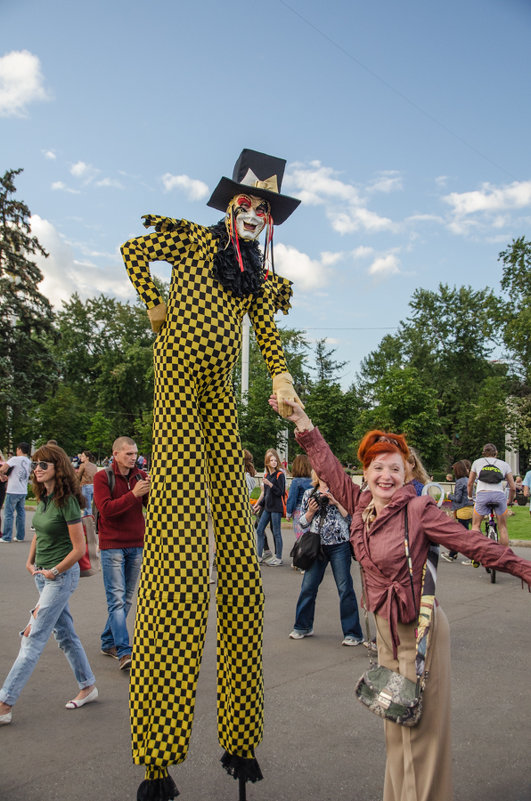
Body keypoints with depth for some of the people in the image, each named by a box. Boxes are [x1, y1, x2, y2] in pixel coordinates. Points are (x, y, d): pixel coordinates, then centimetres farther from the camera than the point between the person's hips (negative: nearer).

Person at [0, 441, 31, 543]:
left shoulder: (15, 459, -10)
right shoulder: (29, 462, 10)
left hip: (13, 491, -6)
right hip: (23, 491, 6)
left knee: (9, 514, 1)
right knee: (21, 513, 10)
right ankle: (20, 536, 13)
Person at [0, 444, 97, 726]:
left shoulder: (67, 501, -18)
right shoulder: (43, 498, 4)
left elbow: (79, 548, -17)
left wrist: (54, 572, -12)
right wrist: (30, 561, 8)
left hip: (62, 575, -8)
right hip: (43, 574, 8)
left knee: (34, 638, -5)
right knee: (64, 634, 16)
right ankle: (88, 686, 29)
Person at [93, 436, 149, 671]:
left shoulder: (140, 476, 7)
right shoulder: (103, 477, -5)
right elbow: (106, 509, -15)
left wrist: (153, 490, -16)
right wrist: (133, 494, -23)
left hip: (136, 545, 5)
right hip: (112, 546, -5)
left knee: (127, 599, 12)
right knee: (117, 599, -7)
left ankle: (108, 642, 27)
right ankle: (124, 652, -8)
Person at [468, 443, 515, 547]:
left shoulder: (477, 462, 20)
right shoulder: (504, 464, 20)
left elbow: (470, 483, 23)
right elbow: (512, 487, 17)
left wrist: (470, 497, 37)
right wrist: (510, 501, 32)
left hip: (482, 495, 0)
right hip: (499, 495, 1)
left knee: (476, 525, 12)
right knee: (502, 527, 13)